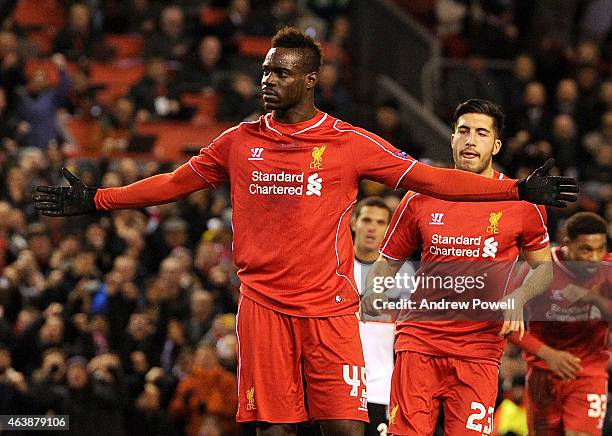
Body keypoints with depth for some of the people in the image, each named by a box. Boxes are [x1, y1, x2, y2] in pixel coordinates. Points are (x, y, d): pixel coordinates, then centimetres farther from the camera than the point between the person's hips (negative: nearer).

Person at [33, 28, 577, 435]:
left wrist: (518, 190, -8)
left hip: (329, 309, -2)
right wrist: (96, 200, 16)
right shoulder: (240, 142, 9)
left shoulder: (350, 143, 1)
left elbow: (427, 178, -1)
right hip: (263, 306, 2)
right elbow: (174, 183, 18)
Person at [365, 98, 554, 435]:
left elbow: (544, 267, 13)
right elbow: (388, 260, 16)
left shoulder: (522, 201, 3)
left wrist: (517, 298, -7)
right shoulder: (422, 197, 6)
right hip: (419, 340, 1)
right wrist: (373, 293, -5)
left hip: (480, 347, -1)